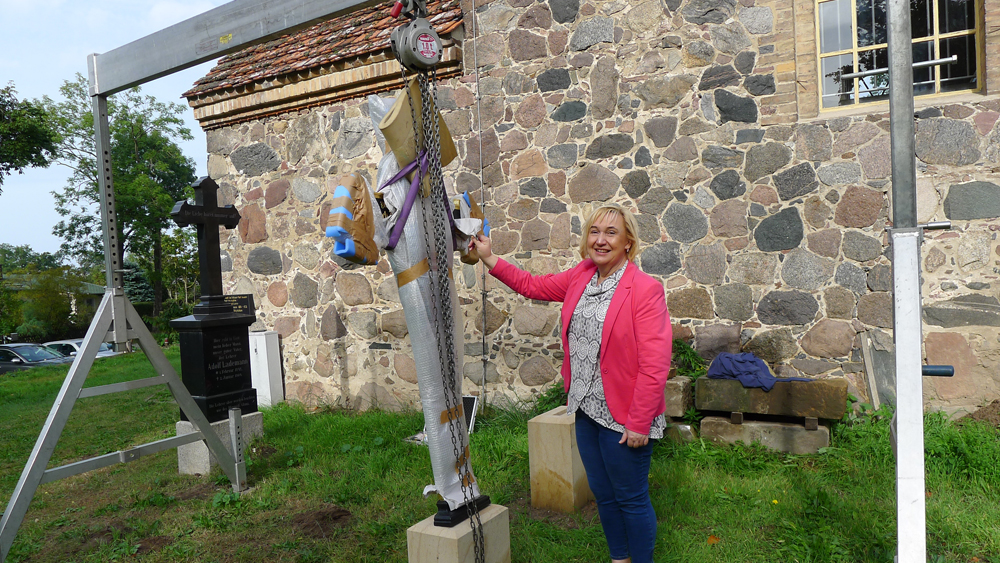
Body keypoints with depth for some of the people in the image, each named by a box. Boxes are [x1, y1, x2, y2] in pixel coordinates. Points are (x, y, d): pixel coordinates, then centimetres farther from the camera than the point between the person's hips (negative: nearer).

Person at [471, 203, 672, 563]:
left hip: (623, 417, -7)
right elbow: (533, 286, 17)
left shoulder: (645, 289, -18)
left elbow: (654, 365, -21)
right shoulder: (580, 277, 3)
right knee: (603, 494, 22)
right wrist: (490, 259, 10)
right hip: (586, 409, 7)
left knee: (631, 500, 9)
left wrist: (639, 424, -20)